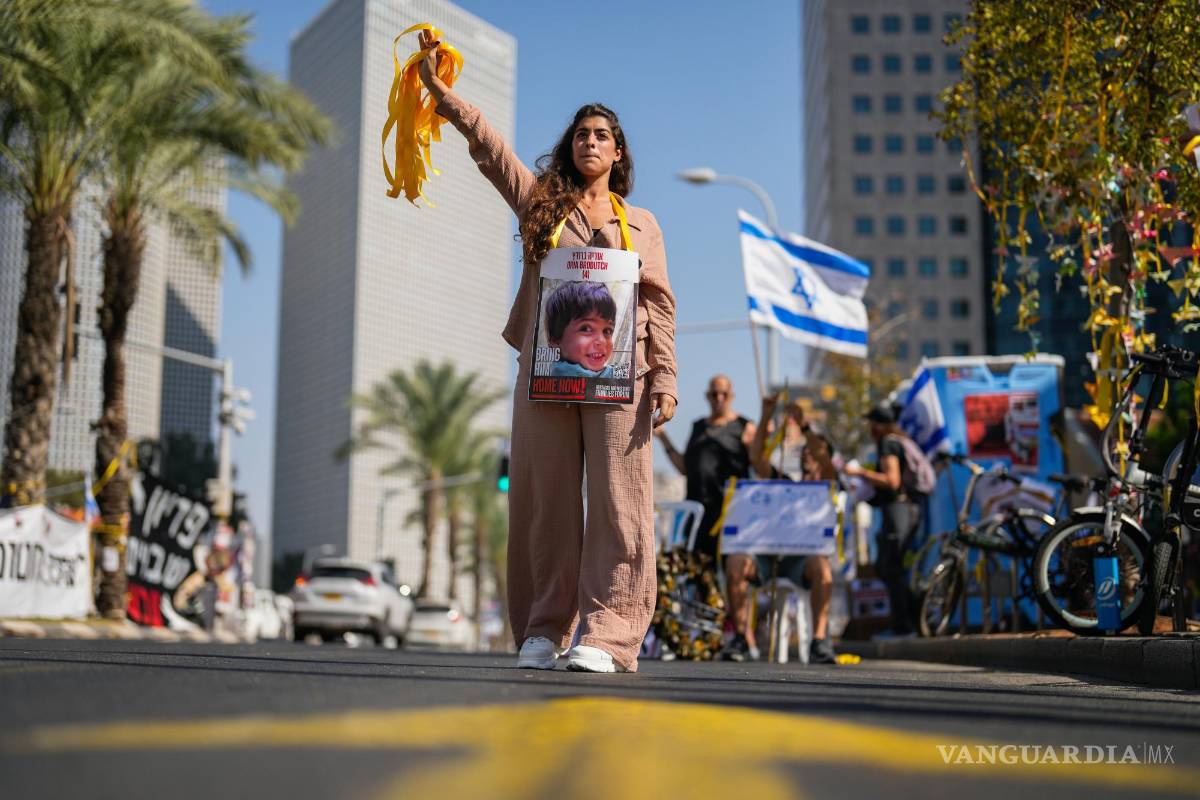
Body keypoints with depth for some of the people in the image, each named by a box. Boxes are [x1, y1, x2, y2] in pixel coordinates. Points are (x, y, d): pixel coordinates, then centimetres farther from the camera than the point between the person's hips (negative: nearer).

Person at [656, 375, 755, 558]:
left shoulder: (743, 427, 6)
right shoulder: (698, 427, 20)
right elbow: (684, 468, 19)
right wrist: (663, 438, 14)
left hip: (728, 507, -4)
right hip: (697, 506, 5)